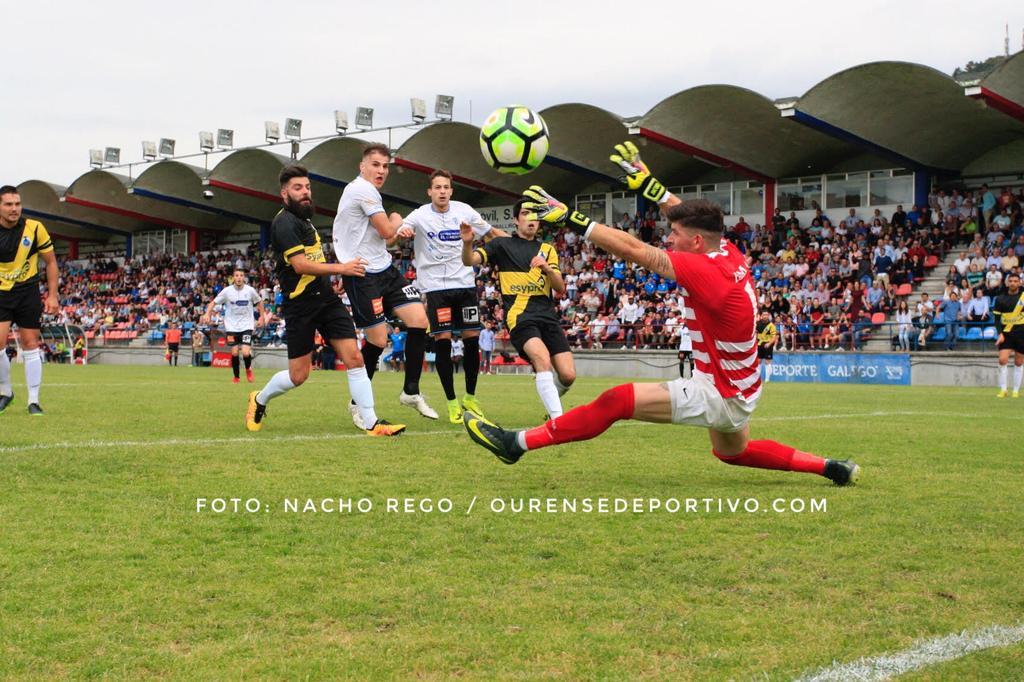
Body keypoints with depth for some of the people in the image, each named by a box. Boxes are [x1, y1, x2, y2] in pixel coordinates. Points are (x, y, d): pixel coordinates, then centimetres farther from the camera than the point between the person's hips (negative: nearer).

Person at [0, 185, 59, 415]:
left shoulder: (35, 228, -9)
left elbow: (50, 262, 2)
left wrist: (52, 296, -3)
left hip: (28, 292, 0)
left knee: (30, 345, -1)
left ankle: (33, 401, 7)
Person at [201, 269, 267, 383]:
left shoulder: (250, 290, -6)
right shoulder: (227, 291, -6)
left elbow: (259, 302, 11)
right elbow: (214, 302, 0)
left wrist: (262, 317, 6)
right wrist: (207, 314, -15)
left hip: (246, 325, -1)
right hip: (232, 326, 1)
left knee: (245, 352, -15)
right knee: (234, 352, -4)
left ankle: (248, 369, 18)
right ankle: (236, 377, 18)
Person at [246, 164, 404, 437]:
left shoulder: (303, 219, 17)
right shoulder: (285, 223, -14)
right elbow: (300, 264, -24)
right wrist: (341, 268, -21)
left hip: (326, 298, 8)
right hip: (300, 304, -8)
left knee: (354, 358, -6)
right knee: (298, 375, 0)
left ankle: (372, 424, -7)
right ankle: (259, 400, 30)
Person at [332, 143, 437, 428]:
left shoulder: (363, 190, 17)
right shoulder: (363, 190, -15)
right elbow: (387, 231, -15)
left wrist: (394, 230, 4)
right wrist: (396, 221, 8)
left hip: (384, 268, 10)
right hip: (362, 274, -10)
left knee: (419, 320, -2)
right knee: (378, 339, -7)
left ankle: (411, 392, 9)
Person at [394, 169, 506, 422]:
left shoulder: (464, 211, 2)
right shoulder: (420, 215, -6)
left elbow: (491, 233, 14)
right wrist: (401, 232, -44)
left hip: (464, 284, 3)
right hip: (435, 286, -3)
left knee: (472, 340, 2)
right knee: (442, 342, -7)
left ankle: (470, 397, 19)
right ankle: (452, 402, 3)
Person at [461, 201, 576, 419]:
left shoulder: (547, 249, 18)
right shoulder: (502, 245, 8)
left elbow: (560, 288, 7)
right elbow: (469, 260, -5)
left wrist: (547, 268, -14)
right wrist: (467, 243, -27)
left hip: (548, 315, 4)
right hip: (519, 316, -4)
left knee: (568, 375, -7)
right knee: (543, 359, -32)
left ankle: (550, 402, 28)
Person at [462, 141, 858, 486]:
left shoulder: (706, 271, -26)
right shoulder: (729, 254, -3)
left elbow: (632, 249, -27)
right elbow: (685, 214, 14)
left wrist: (567, 217, -24)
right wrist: (644, 180, 17)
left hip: (719, 395, -9)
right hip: (739, 389, 9)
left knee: (616, 401, -14)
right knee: (733, 452, 35)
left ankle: (516, 443, -13)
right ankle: (831, 468, 33)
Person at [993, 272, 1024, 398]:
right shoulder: (1001, 299, 0)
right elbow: (997, 317, 1)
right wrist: (1000, 334, -9)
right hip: (1006, 333, 0)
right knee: (1003, 360, -13)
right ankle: (1003, 390, -4)